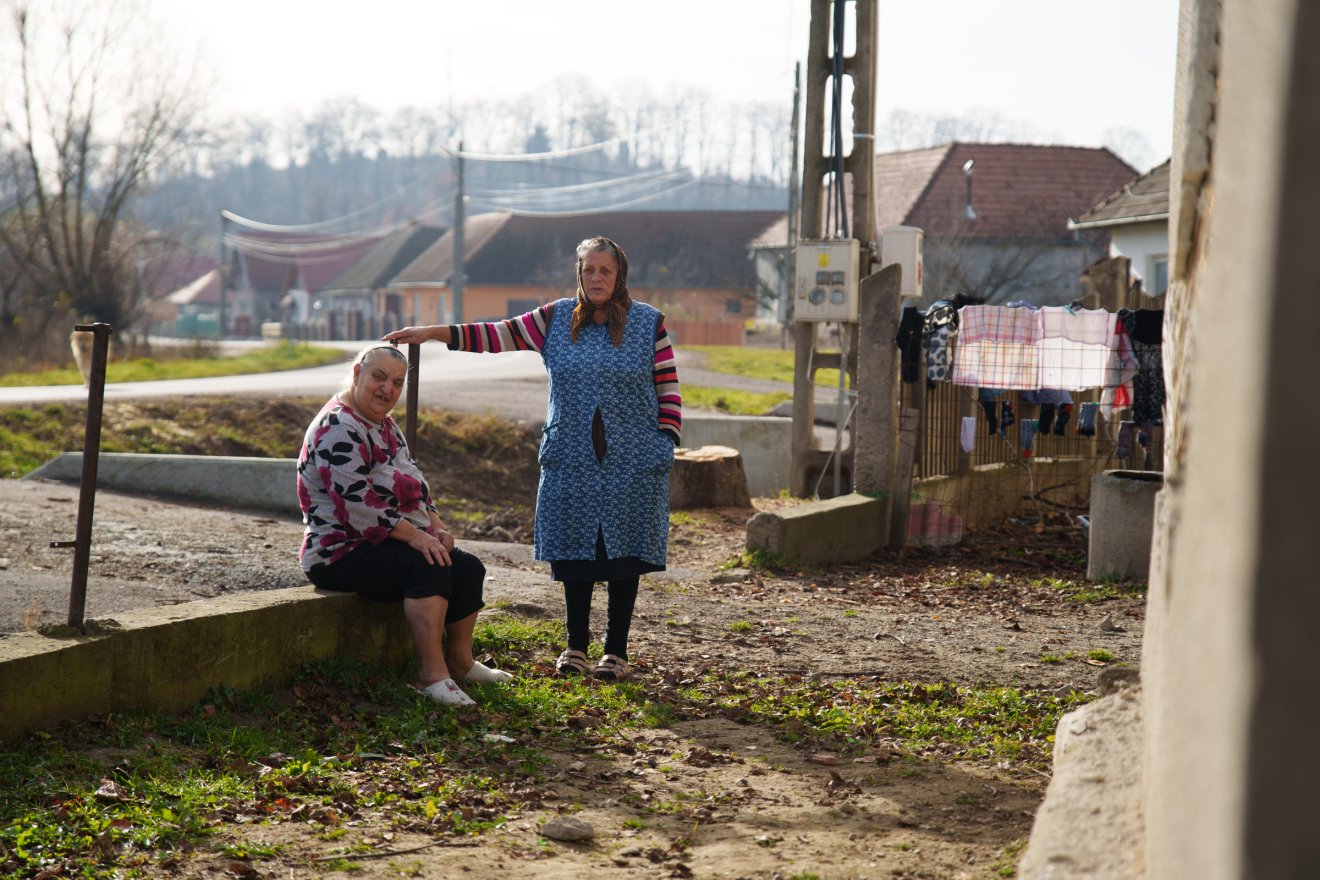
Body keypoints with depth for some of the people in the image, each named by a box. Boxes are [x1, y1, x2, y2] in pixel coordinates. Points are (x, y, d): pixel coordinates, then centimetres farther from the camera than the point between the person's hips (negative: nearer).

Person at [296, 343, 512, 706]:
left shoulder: (385, 426, 15)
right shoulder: (338, 429, -17)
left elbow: (414, 485, 20)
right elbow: (358, 504, -26)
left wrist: (436, 528, 3)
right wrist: (414, 535, -25)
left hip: (383, 544, 10)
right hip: (341, 554, -10)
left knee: (468, 568, 0)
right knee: (429, 566, -30)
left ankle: (459, 663, 15)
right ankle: (432, 675, -31)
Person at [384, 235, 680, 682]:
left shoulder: (649, 323, 2)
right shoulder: (557, 319, 7)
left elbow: (668, 390, 3)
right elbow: (500, 335, 5)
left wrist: (664, 445, -5)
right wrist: (434, 332, -2)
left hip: (632, 463, -2)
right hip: (572, 461, 2)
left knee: (623, 553, 1)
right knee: (575, 551, 4)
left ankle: (616, 650, 11)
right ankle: (576, 645, 18)